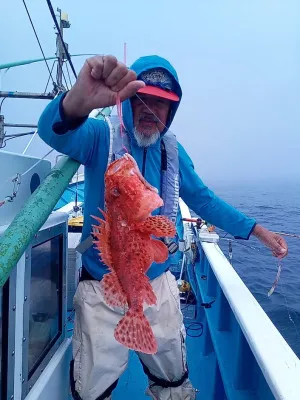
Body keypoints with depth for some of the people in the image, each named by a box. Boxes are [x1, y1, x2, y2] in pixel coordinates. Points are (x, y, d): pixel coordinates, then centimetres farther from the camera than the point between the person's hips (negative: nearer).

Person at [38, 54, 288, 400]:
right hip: (102, 289, -3)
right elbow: (55, 132, -31)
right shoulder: (102, 135, -11)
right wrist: (79, 101, -54)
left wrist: (259, 232, 9)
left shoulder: (172, 151, 2)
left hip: (158, 286, 4)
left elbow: (203, 199, 10)